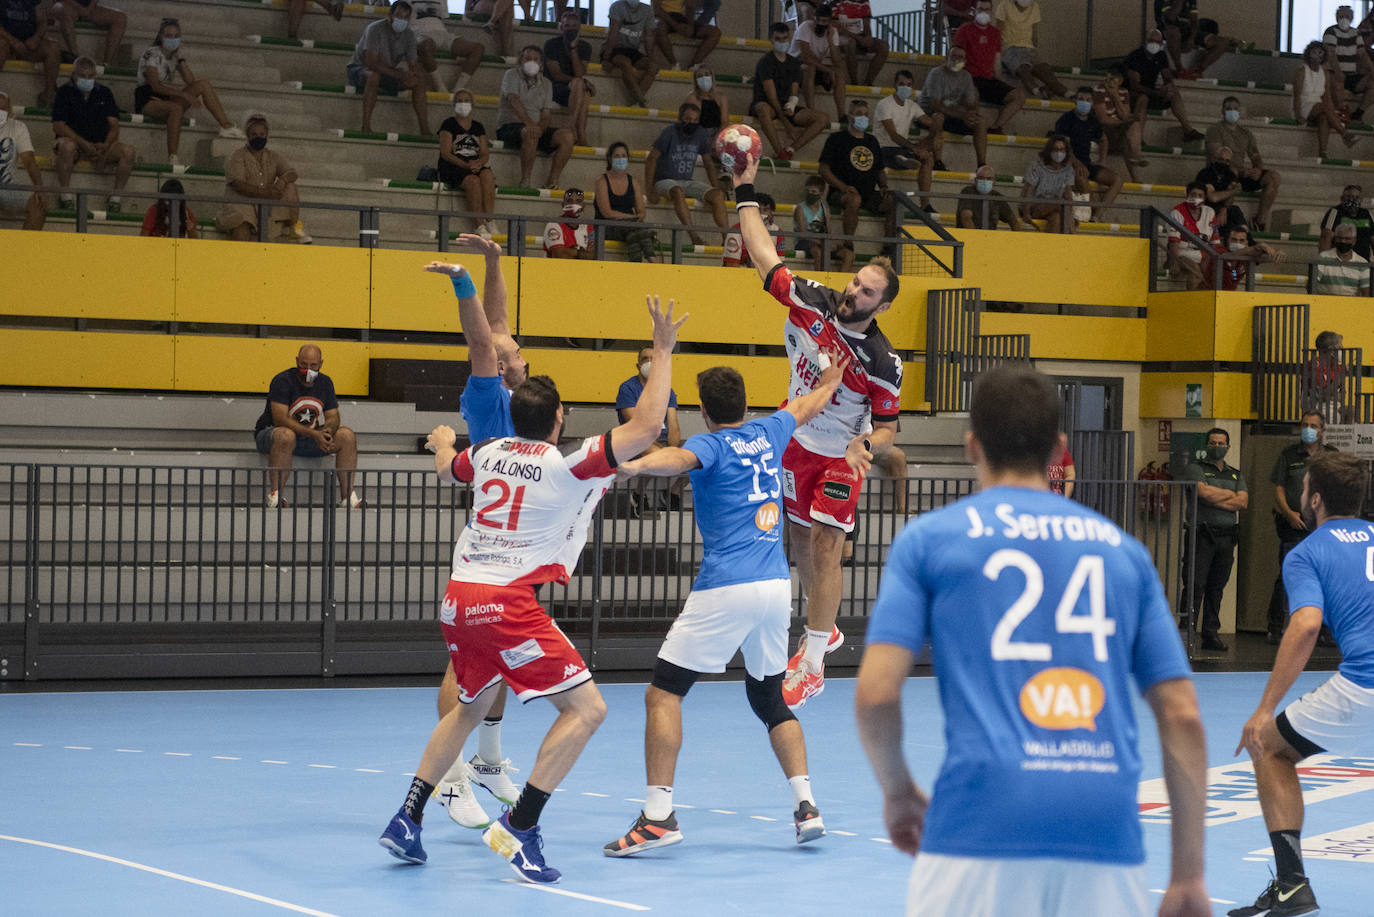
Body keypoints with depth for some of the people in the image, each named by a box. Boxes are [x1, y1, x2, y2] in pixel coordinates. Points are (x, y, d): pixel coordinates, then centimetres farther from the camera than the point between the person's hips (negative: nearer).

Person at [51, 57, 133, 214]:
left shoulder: (104, 93, 11)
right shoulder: (64, 92, 0)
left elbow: (114, 126, 6)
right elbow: (58, 126, -10)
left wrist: (106, 145, -16)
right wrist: (84, 144, -21)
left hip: (100, 145, 3)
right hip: (74, 141, -3)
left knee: (128, 151, -23)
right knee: (67, 146, -39)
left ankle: (115, 197, -16)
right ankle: (65, 195, -28)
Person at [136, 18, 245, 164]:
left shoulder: (175, 55, 14)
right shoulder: (152, 53, -8)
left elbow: (191, 82, 3)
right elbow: (155, 86, -20)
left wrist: (180, 58, -6)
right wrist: (184, 95, -26)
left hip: (167, 98, 7)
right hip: (148, 100, -7)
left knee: (204, 84, -10)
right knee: (175, 108, -41)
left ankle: (226, 126, -17)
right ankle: (172, 158, -48)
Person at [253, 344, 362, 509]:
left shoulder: (325, 382, 6)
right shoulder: (282, 380, -14)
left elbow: (333, 417, 4)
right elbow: (280, 419, -24)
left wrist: (327, 431, -22)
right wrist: (313, 434, -32)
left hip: (310, 440, 6)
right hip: (271, 433, -6)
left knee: (347, 436, -14)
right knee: (285, 435, -41)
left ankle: (348, 496, -16)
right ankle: (274, 495, -37)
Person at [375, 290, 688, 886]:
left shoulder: (487, 453, 14)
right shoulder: (569, 466, -5)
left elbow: (446, 468, 39)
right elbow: (647, 426, -10)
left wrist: (442, 440, 62)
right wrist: (662, 351, -2)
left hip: (459, 600, 8)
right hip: (510, 603, -8)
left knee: (469, 708, 27)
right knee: (586, 708, -4)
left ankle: (406, 820, 23)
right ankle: (518, 827, -12)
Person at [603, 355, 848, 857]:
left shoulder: (712, 444, -2)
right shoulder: (766, 434, 15)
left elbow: (679, 458, -27)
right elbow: (808, 405, 37)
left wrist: (634, 464, -46)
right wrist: (831, 377, 58)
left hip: (724, 589, -6)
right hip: (777, 587, 6)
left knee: (663, 693, -2)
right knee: (770, 700, 21)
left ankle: (658, 815, -12)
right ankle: (806, 806, 9)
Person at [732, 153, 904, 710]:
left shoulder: (883, 364, -22)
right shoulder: (811, 302, -13)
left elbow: (887, 427, -12)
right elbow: (763, 255, -9)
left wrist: (865, 444, -33)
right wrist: (745, 192, -13)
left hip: (840, 458, -5)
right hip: (795, 444, 5)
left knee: (825, 549, -11)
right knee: (799, 540, 15)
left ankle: (811, 667, -10)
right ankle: (824, 630, 36)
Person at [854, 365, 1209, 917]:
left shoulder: (927, 539, 9)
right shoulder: (1122, 549, 17)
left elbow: (874, 694, -2)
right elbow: (1182, 717, 11)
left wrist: (898, 792, 18)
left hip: (981, 827, -2)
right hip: (1107, 833, 2)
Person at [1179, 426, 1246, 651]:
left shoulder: (1236, 475, 19)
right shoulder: (1195, 469, 4)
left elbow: (1243, 503, 4)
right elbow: (1204, 492, -13)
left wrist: (1216, 499, -6)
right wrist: (1231, 495, 0)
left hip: (1226, 537, 5)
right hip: (1202, 534, -5)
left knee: (1217, 587, 6)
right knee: (1196, 585, -10)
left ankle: (1210, 633, 10)